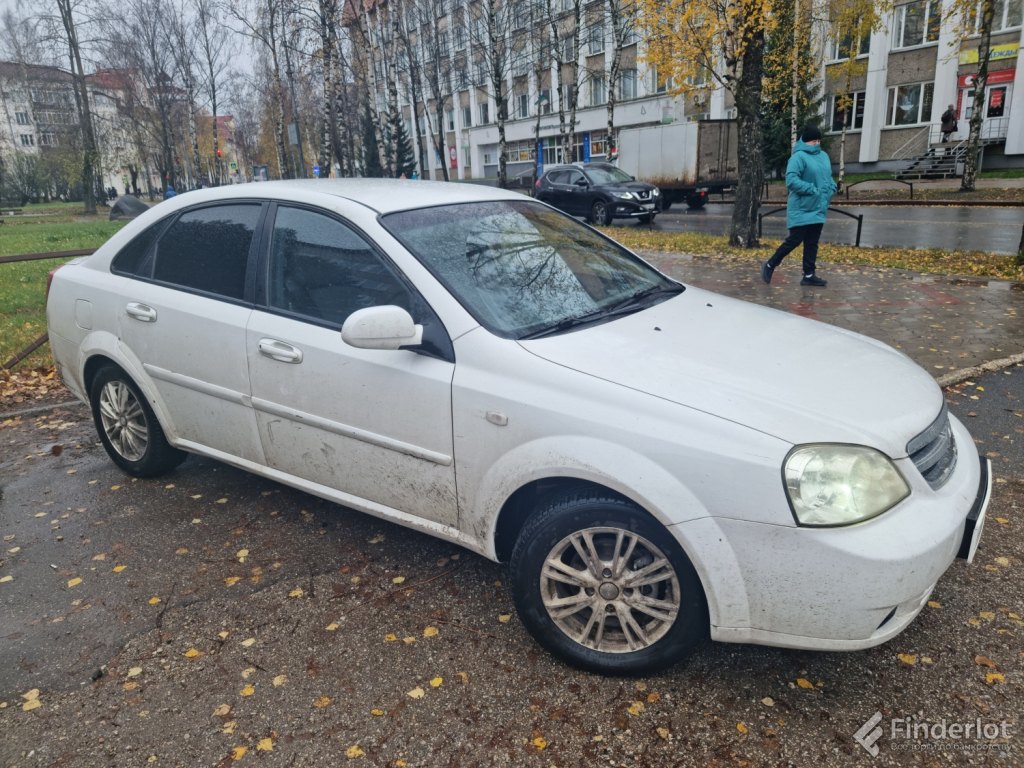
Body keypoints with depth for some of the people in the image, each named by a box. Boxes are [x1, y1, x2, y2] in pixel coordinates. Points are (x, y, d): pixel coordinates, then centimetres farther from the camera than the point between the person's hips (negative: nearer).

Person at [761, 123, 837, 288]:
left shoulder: (824, 156, 13)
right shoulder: (799, 157, -13)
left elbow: (828, 177, 25)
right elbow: (791, 180, -23)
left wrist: (831, 188, 4)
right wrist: (813, 190, -22)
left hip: (818, 209, 8)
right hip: (801, 210, -8)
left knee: (812, 244, 8)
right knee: (794, 240, -6)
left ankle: (809, 275, 13)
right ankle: (770, 265, 10)